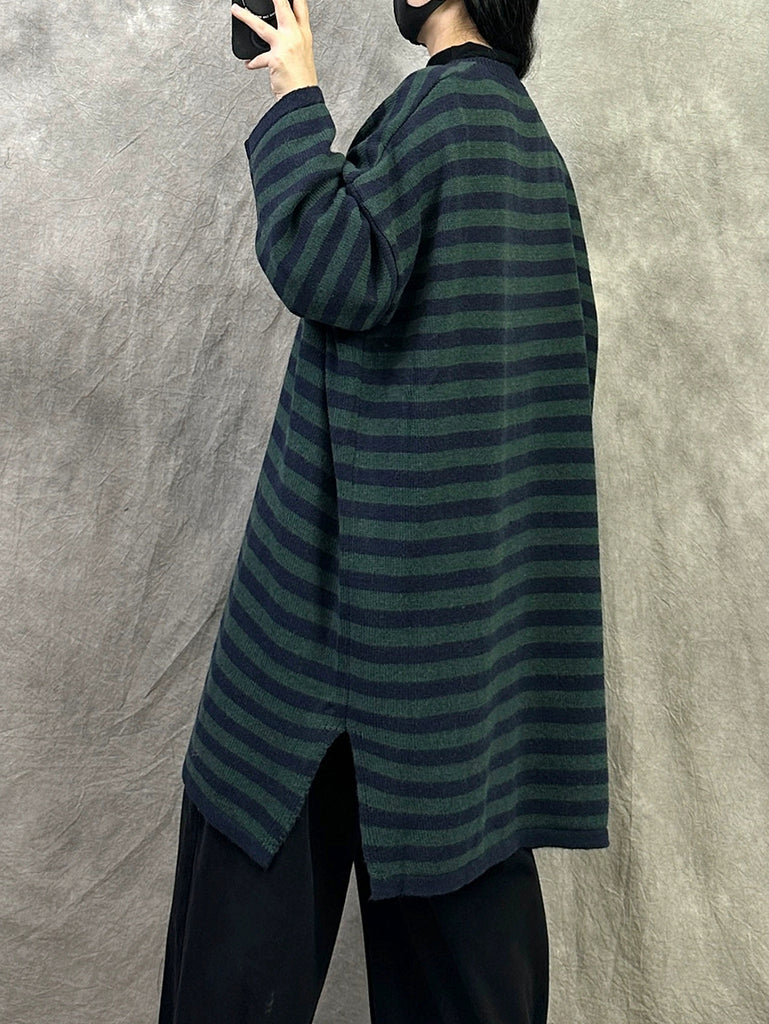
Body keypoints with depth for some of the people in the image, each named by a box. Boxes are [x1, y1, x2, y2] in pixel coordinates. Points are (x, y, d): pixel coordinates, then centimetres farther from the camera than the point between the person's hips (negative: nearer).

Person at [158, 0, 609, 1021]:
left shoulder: (436, 104, -8)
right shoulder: (532, 138, 17)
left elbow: (334, 276, -22)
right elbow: (570, 347, 20)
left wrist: (298, 98, -12)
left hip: (392, 547, -9)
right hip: (498, 568, 9)